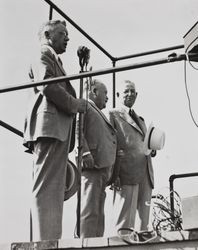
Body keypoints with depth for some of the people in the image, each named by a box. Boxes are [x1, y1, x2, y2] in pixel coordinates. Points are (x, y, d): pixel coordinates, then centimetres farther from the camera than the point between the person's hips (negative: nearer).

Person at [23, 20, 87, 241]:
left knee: (53, 189, 4)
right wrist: (75, 104, -7)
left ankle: (49, 240, 2)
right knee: (47, 187, -16)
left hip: (58, 128, 10)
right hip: (50, 124, -10)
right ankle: (45, 241, -20)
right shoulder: (43, 56, 3)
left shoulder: (53, 60, 32)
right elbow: (47, 85, -14)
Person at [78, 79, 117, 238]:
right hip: (91, 165, -10)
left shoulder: (100, 114, 33)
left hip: (103, 167, 10)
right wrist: (85, 152, -23)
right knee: (89, 211, -16)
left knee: (98, 213, 5)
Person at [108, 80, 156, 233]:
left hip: (145, 174, 7)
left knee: (144, 220, 3)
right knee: (126, 221, -12)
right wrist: (114, 174, -14)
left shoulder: (140, 120, 27)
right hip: (126, 173, -7)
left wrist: (152, 150, 7)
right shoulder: (113, 115, 6)